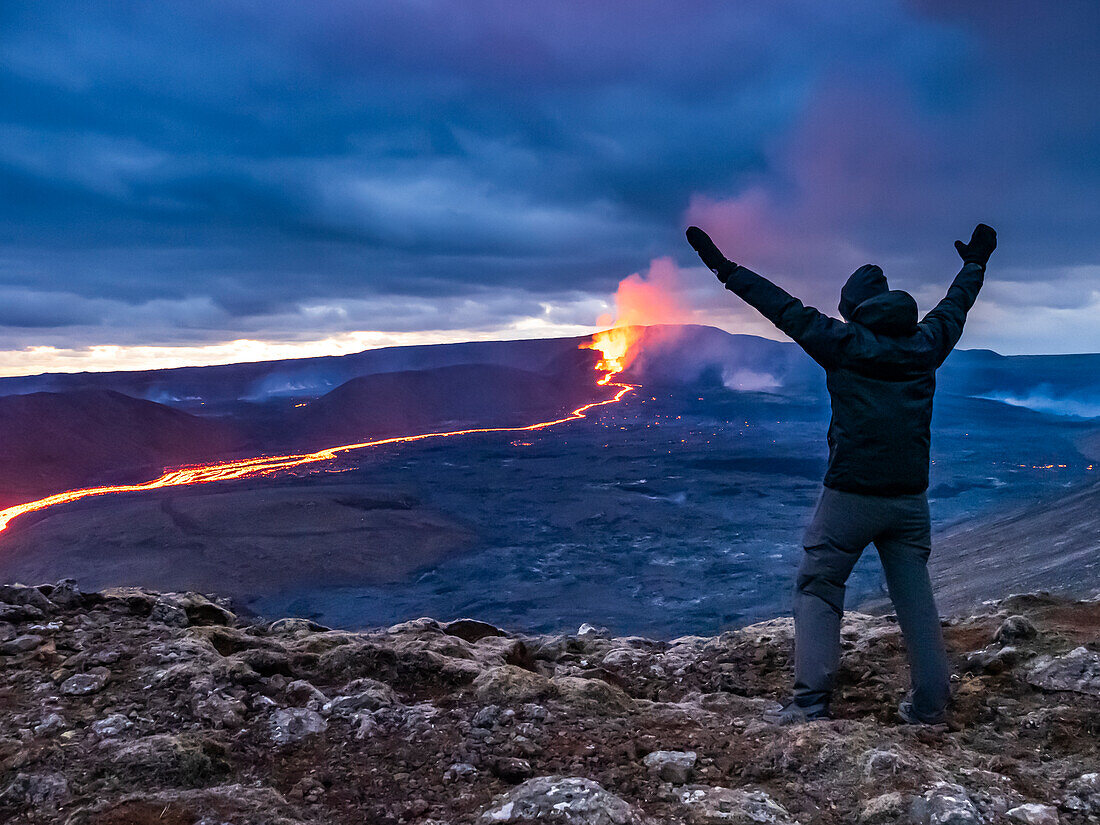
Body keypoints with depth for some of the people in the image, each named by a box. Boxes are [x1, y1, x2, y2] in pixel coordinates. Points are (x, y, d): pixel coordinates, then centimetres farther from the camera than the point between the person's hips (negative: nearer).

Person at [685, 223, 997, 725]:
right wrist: (976, 262, 45)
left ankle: (810, 703, -2)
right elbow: (956, 305, 26)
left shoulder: (844, 343, -5)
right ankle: (930, 704, 17)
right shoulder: (925, 345, 8)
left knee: (816, 590, 4)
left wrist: (725, 268, 1)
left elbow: (785, 308, -4)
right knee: (915, 597, 12)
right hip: (910, 499, 5)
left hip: (849, 496, -4)